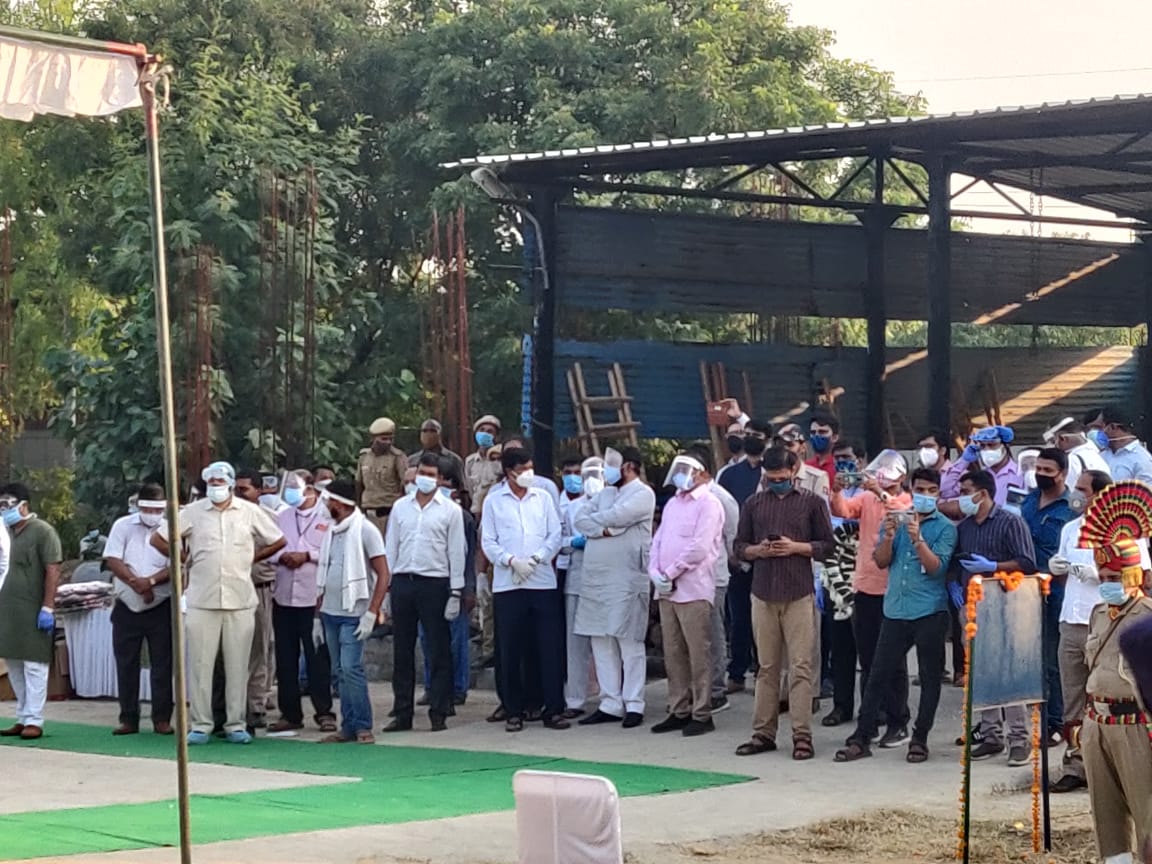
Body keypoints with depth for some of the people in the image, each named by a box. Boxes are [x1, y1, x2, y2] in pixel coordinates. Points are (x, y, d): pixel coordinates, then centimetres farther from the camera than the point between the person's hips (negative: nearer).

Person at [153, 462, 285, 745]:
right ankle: (200, 725, 5)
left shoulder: (250, 512, 6)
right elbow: (159, 539, 10)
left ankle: (236, 724, 10)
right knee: (200, 664, 0)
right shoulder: (192, 513, 4)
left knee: (237, 666, 3)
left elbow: (278, 542, 15)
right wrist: (185, 561, 7)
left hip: (240, 601, 0)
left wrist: (250, 559, 9)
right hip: (201, 601, 0)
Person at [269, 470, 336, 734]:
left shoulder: (327, 516, -1)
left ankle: (324, 712, 6)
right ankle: (290, 714, 14)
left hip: (313, 596, -5)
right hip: (284, 596, 5)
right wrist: (281, 557, -5)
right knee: (285, 658, 7)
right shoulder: (283, 517, 16)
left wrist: (307, 555, -14)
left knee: (317, 657, -1)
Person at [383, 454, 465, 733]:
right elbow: (390, 548, 12)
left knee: (439, 652, -1)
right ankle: (402, 713, 13)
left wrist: (456, 593, -5)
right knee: (402, 652, 7)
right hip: (403, 582, 3)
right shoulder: (400, 507, 11)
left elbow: (457, 552, 0)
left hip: (434, 583, -3)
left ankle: (439, 713, 4)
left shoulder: (450, 510, 1)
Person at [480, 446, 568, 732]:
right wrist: (511, 561, -12)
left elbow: (555, 535, 7)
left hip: (543, 582, 1)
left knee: (550, 647, -2)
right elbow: (488, 542, 3)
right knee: (510, 650, 2)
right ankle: (513, 711, 11)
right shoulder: (494, 501, 5)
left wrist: (536, 558, -8)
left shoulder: (542, 497, 9)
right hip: (507, 584, -1)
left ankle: (554, 709, 2)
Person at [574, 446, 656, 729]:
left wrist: (593, 521, 1)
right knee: (602, 644, 6)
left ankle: (633, 705, -2)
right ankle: (610, 704, 11)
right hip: (595, 578, 7)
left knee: (629, 643, -5)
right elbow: (579, 521, 7)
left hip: (627, 579, -7)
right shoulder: (605, 493, 18)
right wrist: (604, 529, -11)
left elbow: (616, 516, -17)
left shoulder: (643, 494, -3)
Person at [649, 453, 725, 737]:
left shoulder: (708, 504, -5)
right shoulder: (672, 504, 20)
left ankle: (702, 714, -1)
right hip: (666, 590, 8)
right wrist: (656, 573, -1)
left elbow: (699, 548, -15)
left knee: (698, 654, -5)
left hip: (693, 590, -8)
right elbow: (658, 542, 16)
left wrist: (670, 573, -11)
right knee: (673, 653, 10)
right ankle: (679, 711, 16)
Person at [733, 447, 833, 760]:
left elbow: (827, 545, 4)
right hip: (763, 593, 3)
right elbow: (739, 546, 15)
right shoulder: (754, 504, 12)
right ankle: (763, 733, 12)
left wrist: (796, 547, -10)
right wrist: (758, 550, -5)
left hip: (799, 594, -3)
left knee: (800, 667, -5)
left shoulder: (812, 503, 4)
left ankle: (802, 735, -4)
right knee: (766, 667, 7)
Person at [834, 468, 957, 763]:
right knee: (879, 675, 3)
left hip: (930, 613, -3)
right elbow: (881, 561, 5)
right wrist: (889, 536, -12)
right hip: (896, 609, 3)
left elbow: (937, 567, -11)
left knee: (930, 678, 4)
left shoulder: (945, 527, -1)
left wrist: (918, 539, -24)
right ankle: (861, 738, 6)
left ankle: (920, 739, 13)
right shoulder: (896, 520, 11)